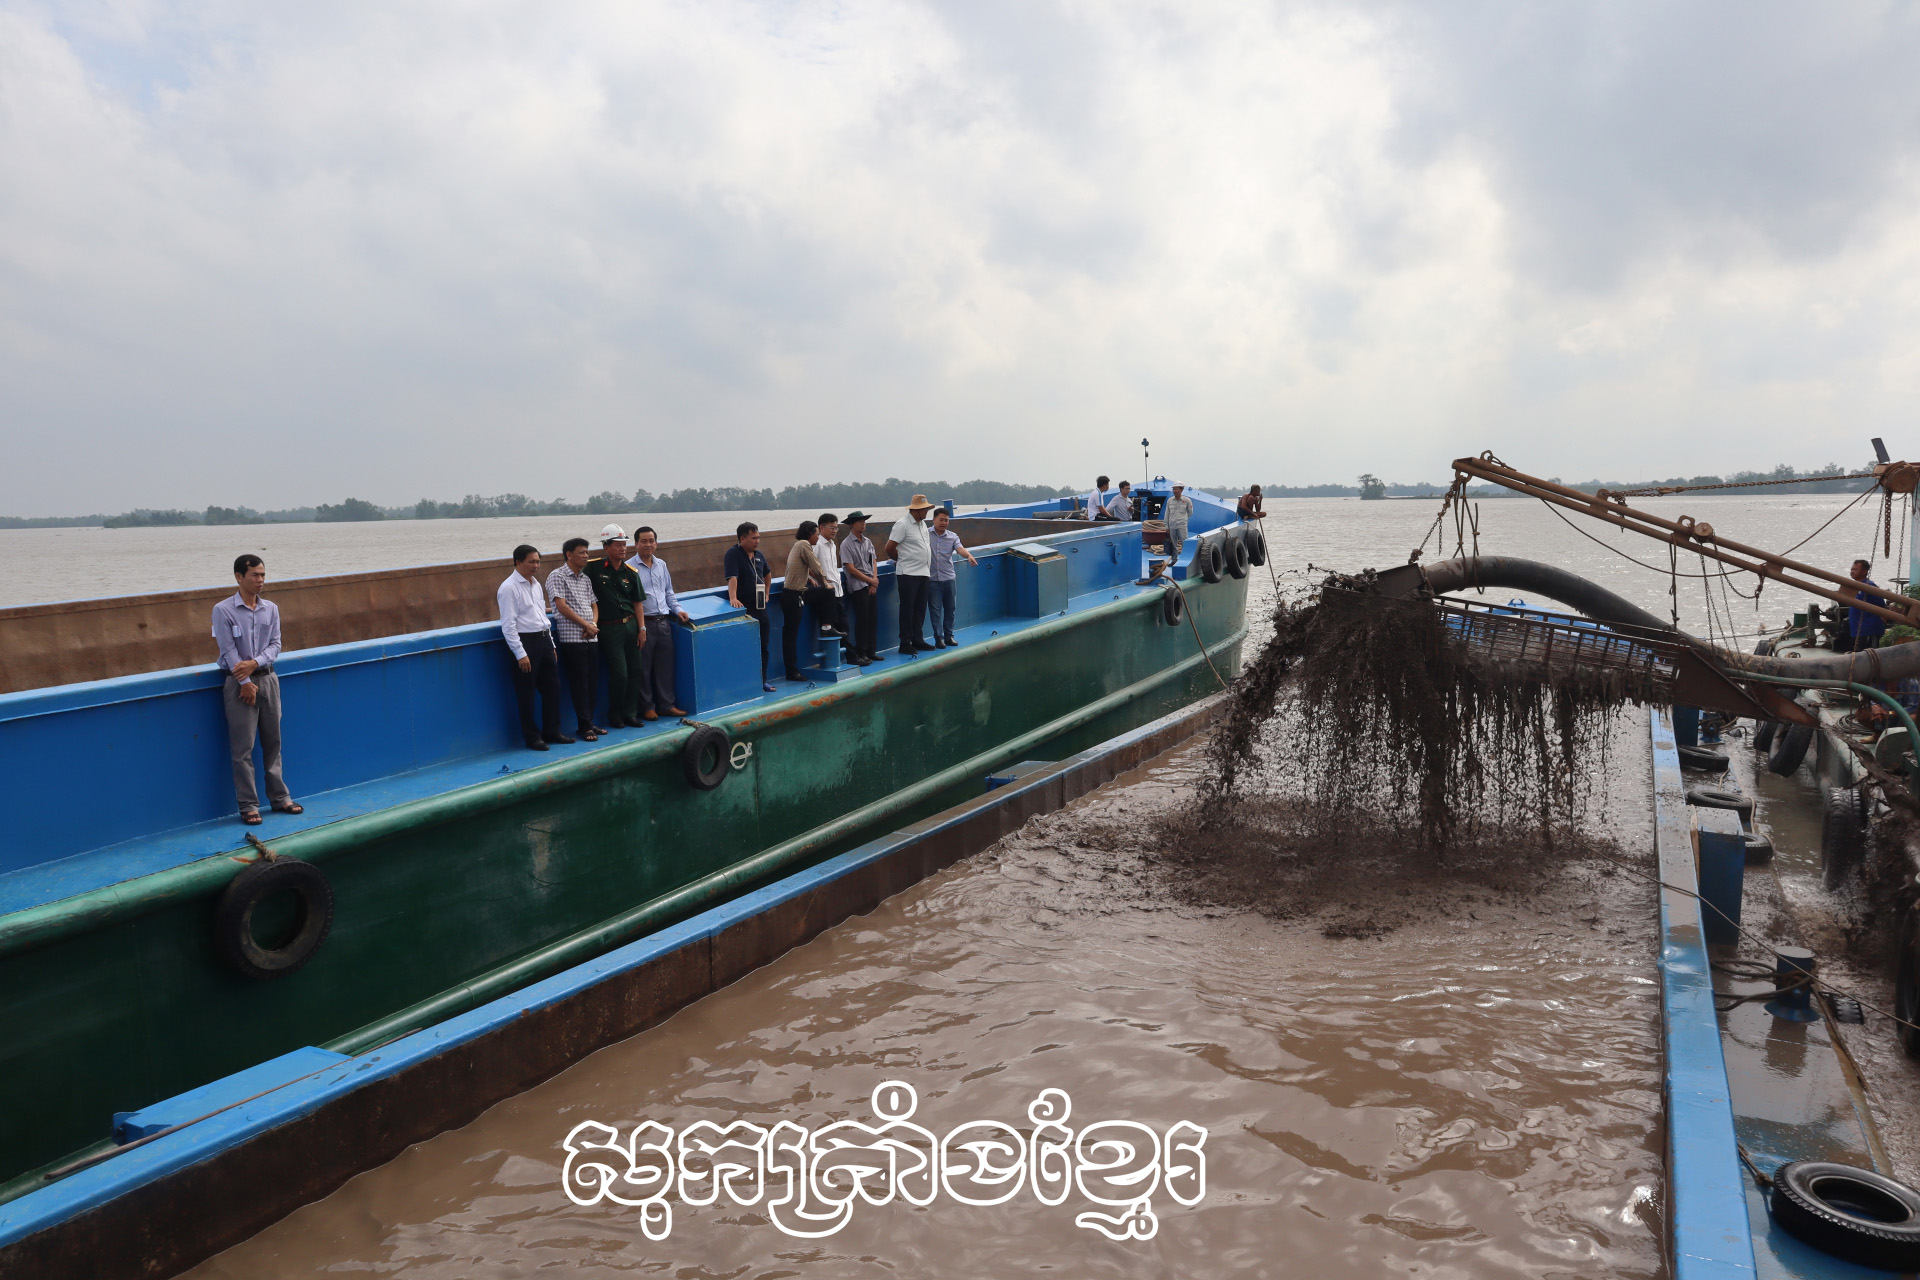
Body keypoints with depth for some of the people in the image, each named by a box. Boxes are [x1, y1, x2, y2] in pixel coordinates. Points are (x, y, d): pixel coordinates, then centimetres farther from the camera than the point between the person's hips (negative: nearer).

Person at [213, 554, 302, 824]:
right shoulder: (223, 610, -6)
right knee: (243, 748, -2)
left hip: (267, 678, 5)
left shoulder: (271, 609, 7)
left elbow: (275, 645, 4)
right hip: (239, 682, -4)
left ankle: (279, 798, 19)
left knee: (273, 743, 10)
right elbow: (228, 650, -10)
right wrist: (245, 683, -15)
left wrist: (254, 663, -14)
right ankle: (248, 805, 4)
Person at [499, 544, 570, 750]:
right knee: (526, 693, 1)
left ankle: (552, 731, 22)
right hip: (525, 642, -8)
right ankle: (532, 737, 10)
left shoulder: (536, 584, 14)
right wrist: (520, 654, -19)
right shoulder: (509, 588, -12)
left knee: (552, 687, 11)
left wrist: (551, 645, 18)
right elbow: (508, 625, -16)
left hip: (543, 640, 8)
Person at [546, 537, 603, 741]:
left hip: (591, 638, 7)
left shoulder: (585, 579, 17)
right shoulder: (557, 576, -3)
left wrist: (594, 625, -2)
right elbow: (562, 606, -11)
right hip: (572, 638, -6)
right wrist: (586, 624, -11)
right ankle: (584, 726, 2)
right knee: (579, 684, -4)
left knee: (592, 683, 8)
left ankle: (589, 723, 16)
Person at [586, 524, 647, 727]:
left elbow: (637, 602, 10)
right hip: (610, 628, -5)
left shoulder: (630, 572, 6)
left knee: (634, 671, 6)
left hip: (630, 625, 5)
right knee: (619, 674, -6)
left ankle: (630, 714, 17)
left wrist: (641, 629, 4)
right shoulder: (594, 568, -6)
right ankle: (614, 716, 12)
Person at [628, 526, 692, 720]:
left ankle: (666, 705, 18)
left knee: (665, 666, 9)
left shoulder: (661, 565, 14)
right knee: (644, 668, 2)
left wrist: (677, 609, 8)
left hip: (663, 622, 6)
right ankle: (647, 707, 12)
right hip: (644, 623, -6)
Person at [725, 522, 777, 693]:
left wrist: (766, 593, 24)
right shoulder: (733, 554, -11)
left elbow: (766, 574, 33)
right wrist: (733, 598, -39)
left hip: (760, 608, 8)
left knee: (763, 647, 12)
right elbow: (732, 577, -26)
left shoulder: (759, 555, 13)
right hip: (744, 609, -8)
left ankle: (762, 681, 22)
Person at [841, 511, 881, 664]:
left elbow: (873, 562, 14)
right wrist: (871, 580, -8)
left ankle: (871, 651, 15)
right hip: (857, 587, -6)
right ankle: (860, 653, 0)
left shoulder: (867, 542, 14)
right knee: (862, 620, -7)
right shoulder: (846, 545, -7)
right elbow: (851, 569, -11)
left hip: (872, 586, 6)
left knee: (873, 618, 6)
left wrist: (874, 580, -3)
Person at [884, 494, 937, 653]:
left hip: (923, 573, 8)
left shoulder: (923, 524, 15)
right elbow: (889, 548, -11)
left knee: (920, 609, 11)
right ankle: (905, 643, 3)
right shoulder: (902, 524, -11)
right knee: (907, 609, -2)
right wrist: (900, 560, 5)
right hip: (908, 574, -8)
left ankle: (917, 640, 20)